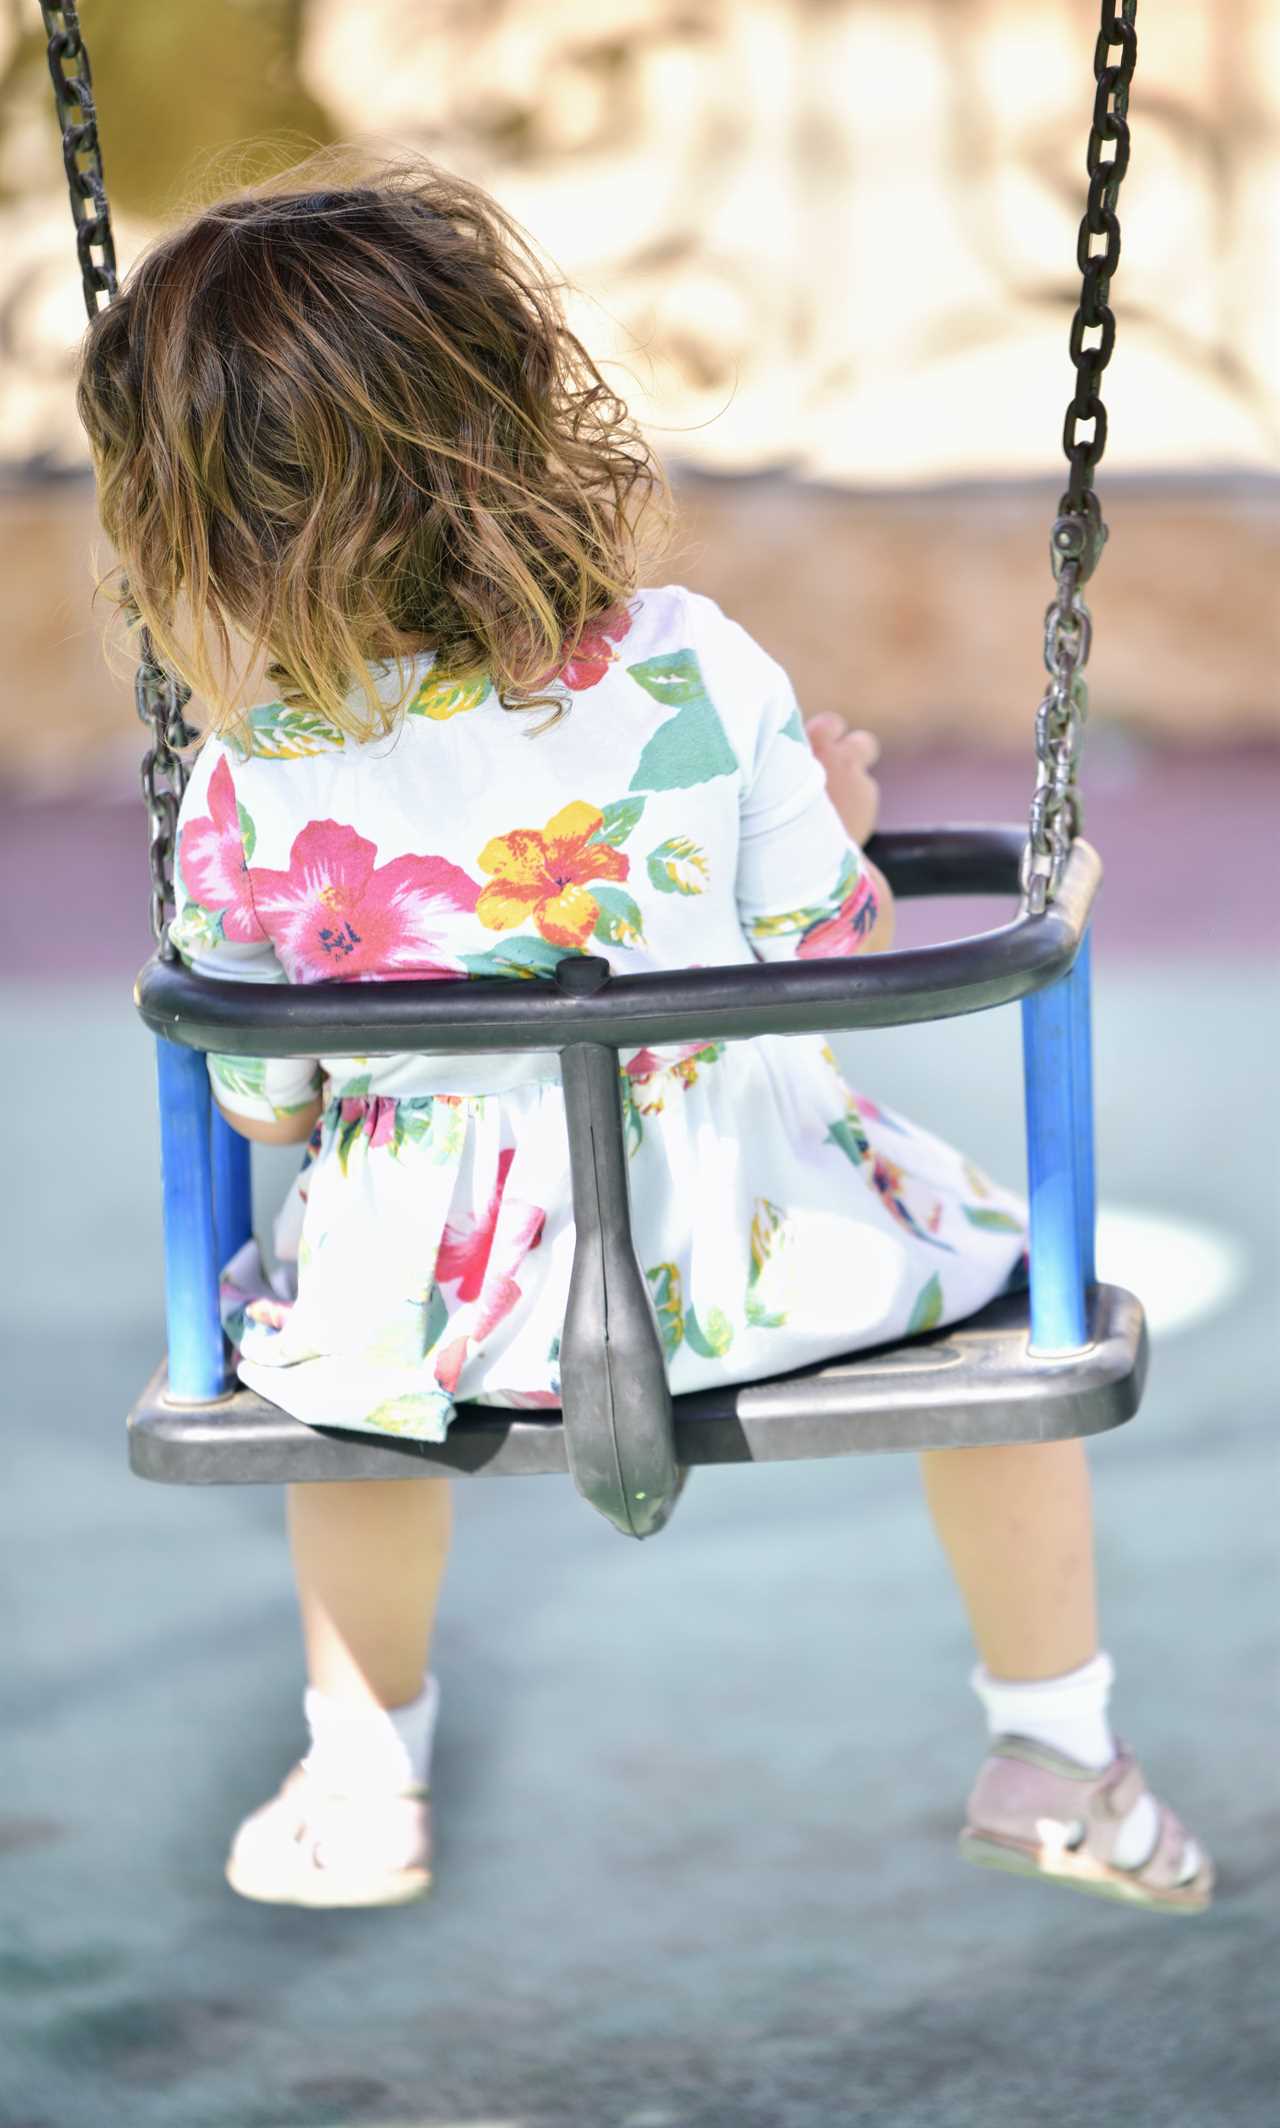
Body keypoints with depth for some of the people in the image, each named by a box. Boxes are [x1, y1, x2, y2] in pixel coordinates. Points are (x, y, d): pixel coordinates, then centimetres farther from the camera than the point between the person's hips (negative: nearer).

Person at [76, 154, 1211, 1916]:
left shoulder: (245, 799, -14)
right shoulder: (699, 674, -14)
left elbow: (266, 1109, -1)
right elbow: (829, 970, -8)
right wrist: (835, 822, 13)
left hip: (428, 1324, 1)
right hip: (748, 1266, -1)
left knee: (310, 1316, 37)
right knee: (998, 1265, 28)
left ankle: (362, 1785, 46)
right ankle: (1055, 1753, 35)